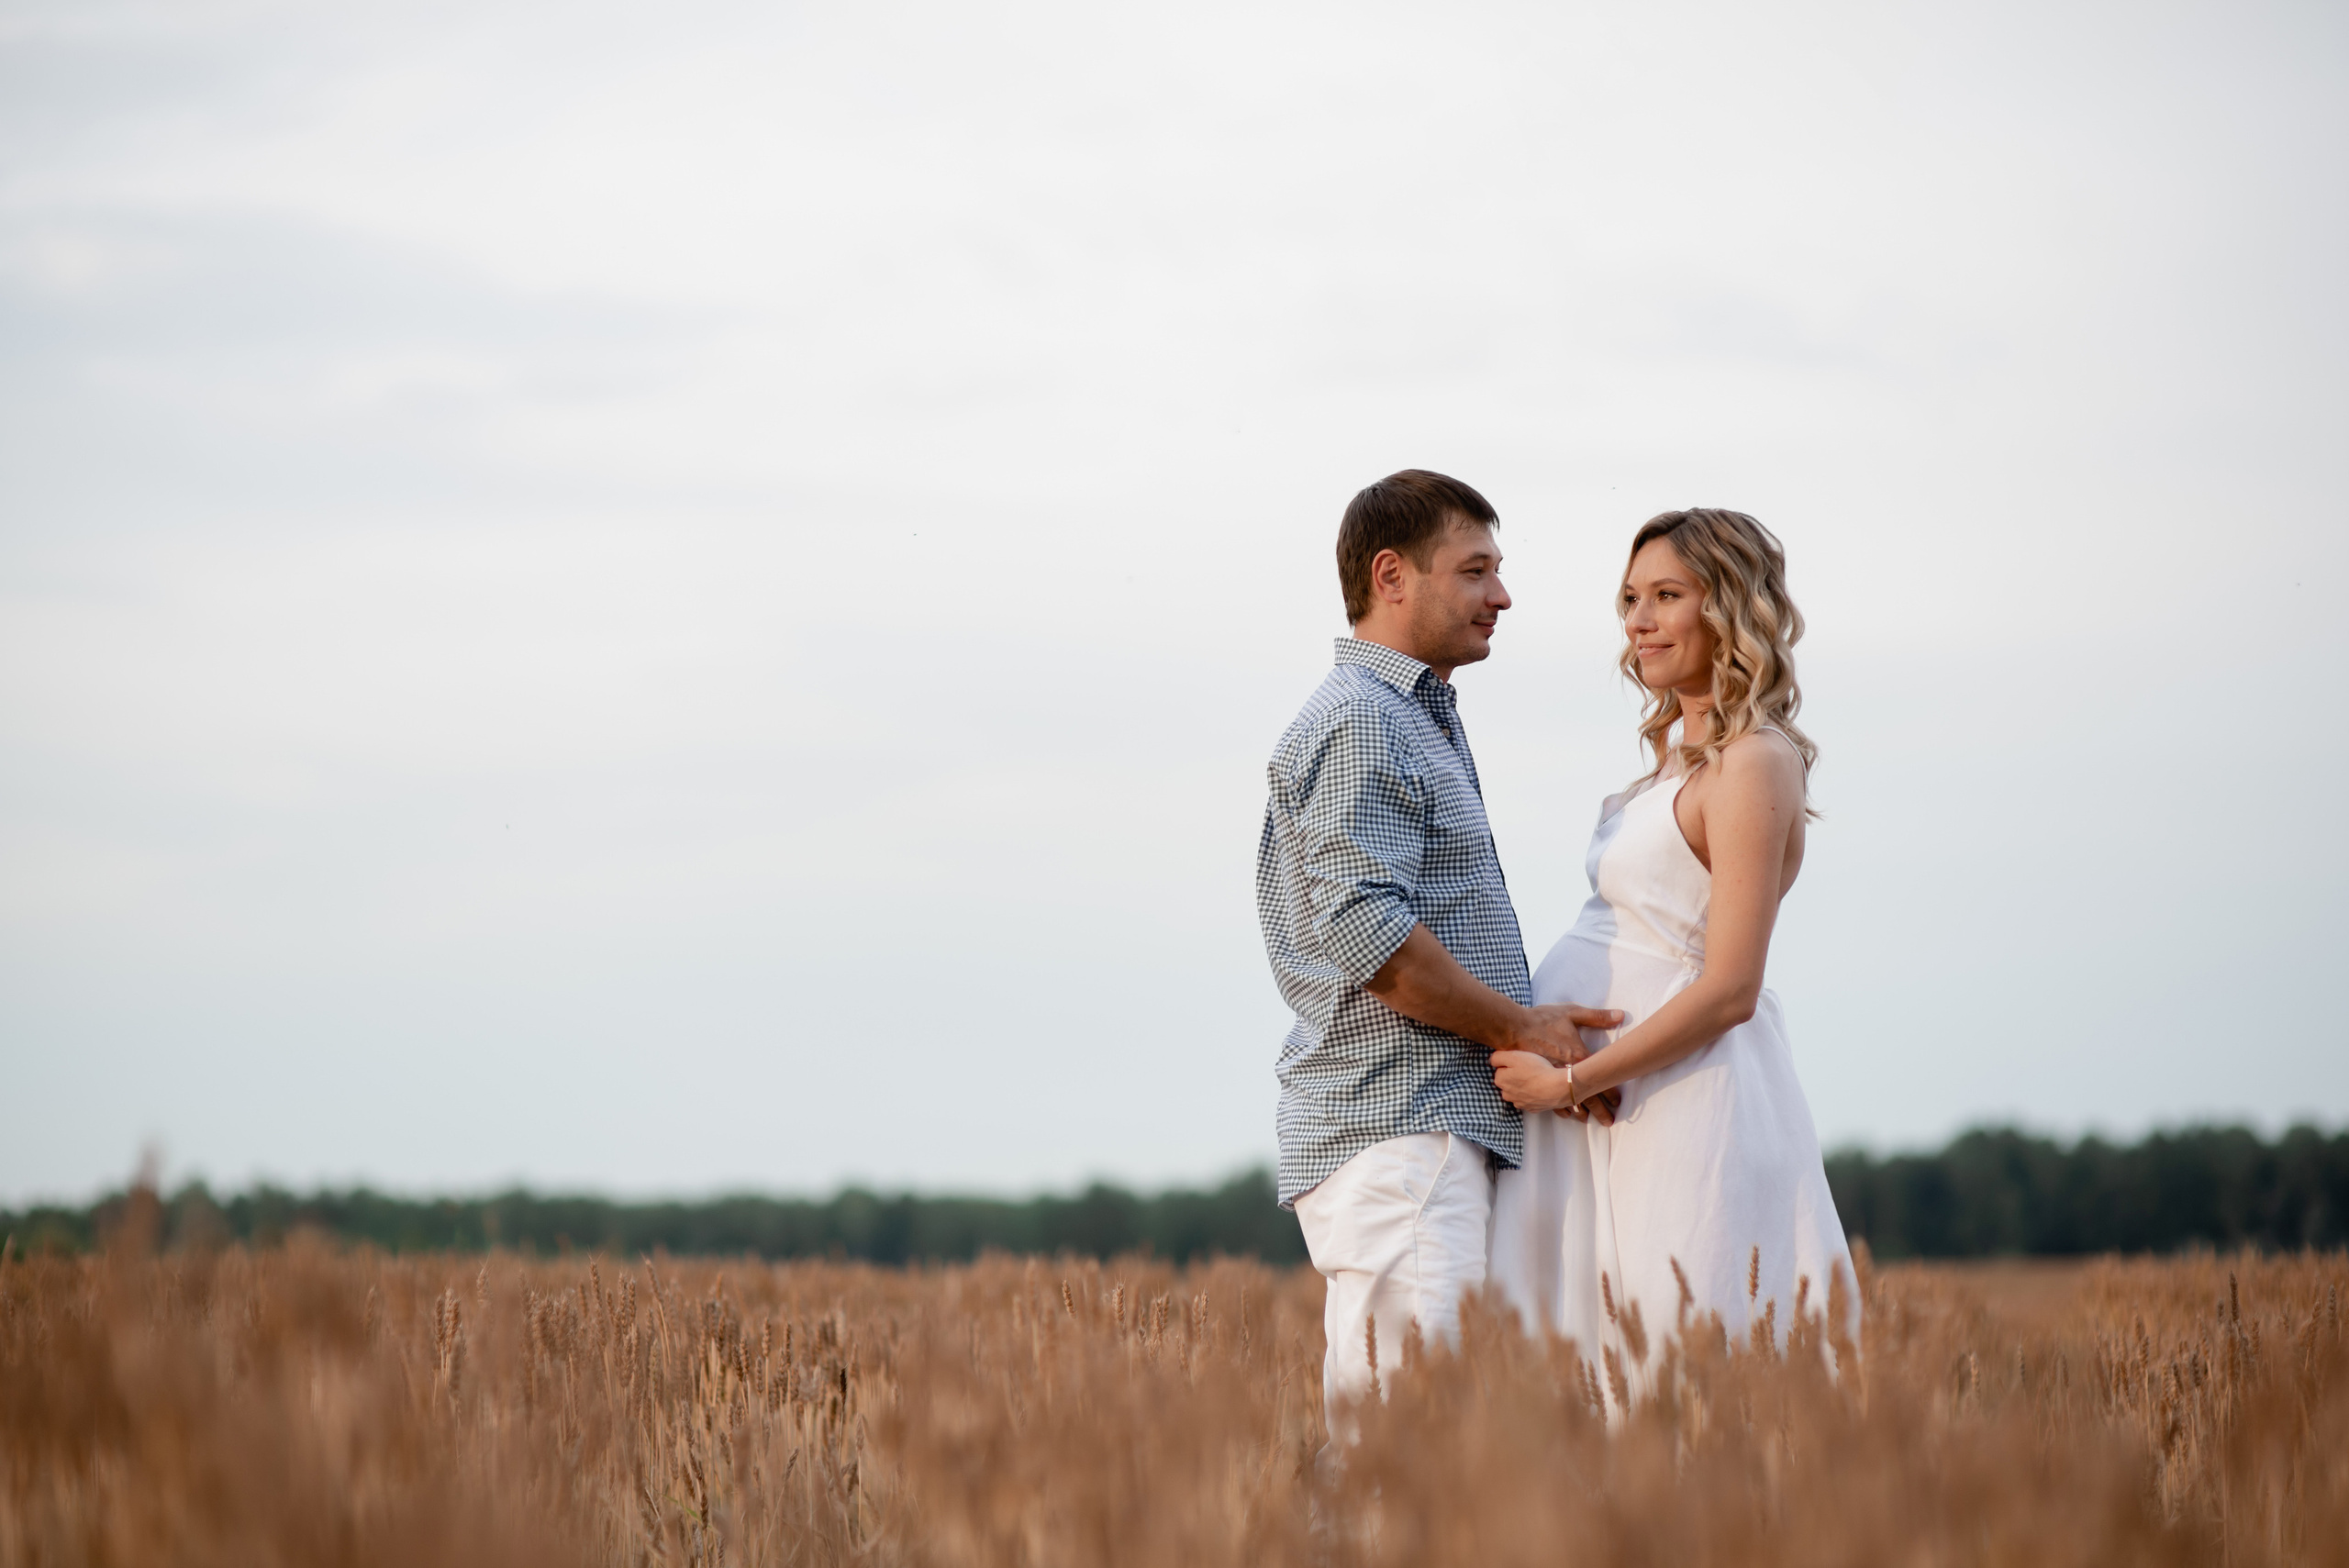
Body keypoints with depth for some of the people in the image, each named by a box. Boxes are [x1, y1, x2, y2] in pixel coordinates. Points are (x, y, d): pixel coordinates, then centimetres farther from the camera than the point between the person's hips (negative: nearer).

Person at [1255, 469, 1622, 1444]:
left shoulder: (1422, 720, 24)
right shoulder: (1356, 722, -9)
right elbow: (1370, 935, -20)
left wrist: (1543, 1034, 15)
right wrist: (1523, 1028, -10)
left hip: (1443, 1125, 10)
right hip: (1390, 1128, -10)